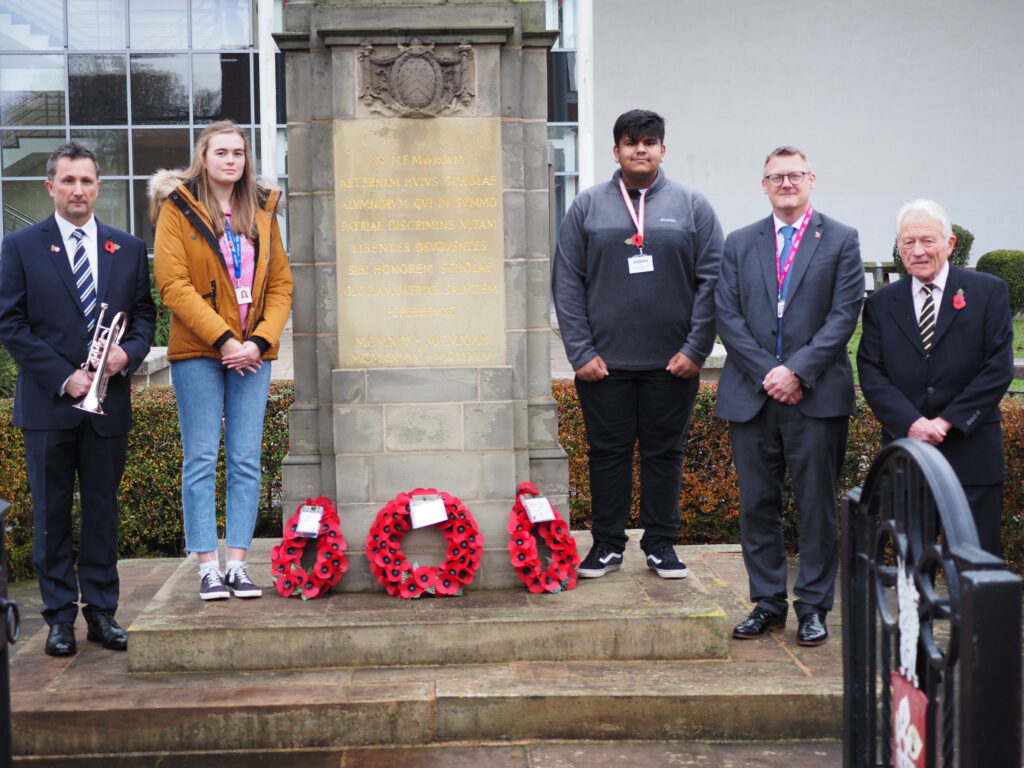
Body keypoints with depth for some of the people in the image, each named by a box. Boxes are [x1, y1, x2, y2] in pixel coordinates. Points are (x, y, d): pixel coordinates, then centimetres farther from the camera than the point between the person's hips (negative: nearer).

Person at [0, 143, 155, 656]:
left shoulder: (129, 249, 11)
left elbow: (144, 314, 12)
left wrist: (127, 353, -10)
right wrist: (63, 377, -11)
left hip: (108, 401, 2)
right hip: (48, 402, -2)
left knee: (103, 511, 8)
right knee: (51, 514, 4)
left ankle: (101, 613, 16)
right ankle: (60, 616, 12)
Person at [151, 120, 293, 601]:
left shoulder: (261, 211, 12)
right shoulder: (178, 209, 1)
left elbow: (281, 283, 9)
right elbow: (173, 284, -8)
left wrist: (260, 340, -6)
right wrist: (223, 339, -15)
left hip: (253, 354, 4)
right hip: (197, 353, -3)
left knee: (246, 461, 3)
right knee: (201, 461, -1)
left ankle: (237, 564, 8)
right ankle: (209, 567, 4)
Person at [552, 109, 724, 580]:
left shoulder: (692, 206, 5)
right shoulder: (588, 207, 5)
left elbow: (711, 280, 1)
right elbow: (566, 283, 2)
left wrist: (695, 349, -7)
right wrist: (580, 352, -6)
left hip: (672, 363, 0)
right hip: (604, 361, 0)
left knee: (665, 453, 8)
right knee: (607, 453, 7)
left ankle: (660, 545, 20)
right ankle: (607, 544, 19)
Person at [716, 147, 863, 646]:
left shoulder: (840, 240, 5)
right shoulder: (739, 244, 12)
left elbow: (844, 315, -3)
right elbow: (727, 316, 4)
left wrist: (798, 371, -13)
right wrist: (766, 371, -8)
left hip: (817, 395, -2)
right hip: (751, 394, 2)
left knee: (817, 506, 2)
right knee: (757, 505, 6)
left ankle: (813, 606, 13)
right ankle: (767, 602, 17)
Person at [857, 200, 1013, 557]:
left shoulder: (988, 292, 3)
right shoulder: (881, 303, 9)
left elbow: (999, 367, -4)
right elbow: (871, 373, 1)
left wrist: (947, 421, -11)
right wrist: (912, 423, -13)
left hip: (971, 450, -2)